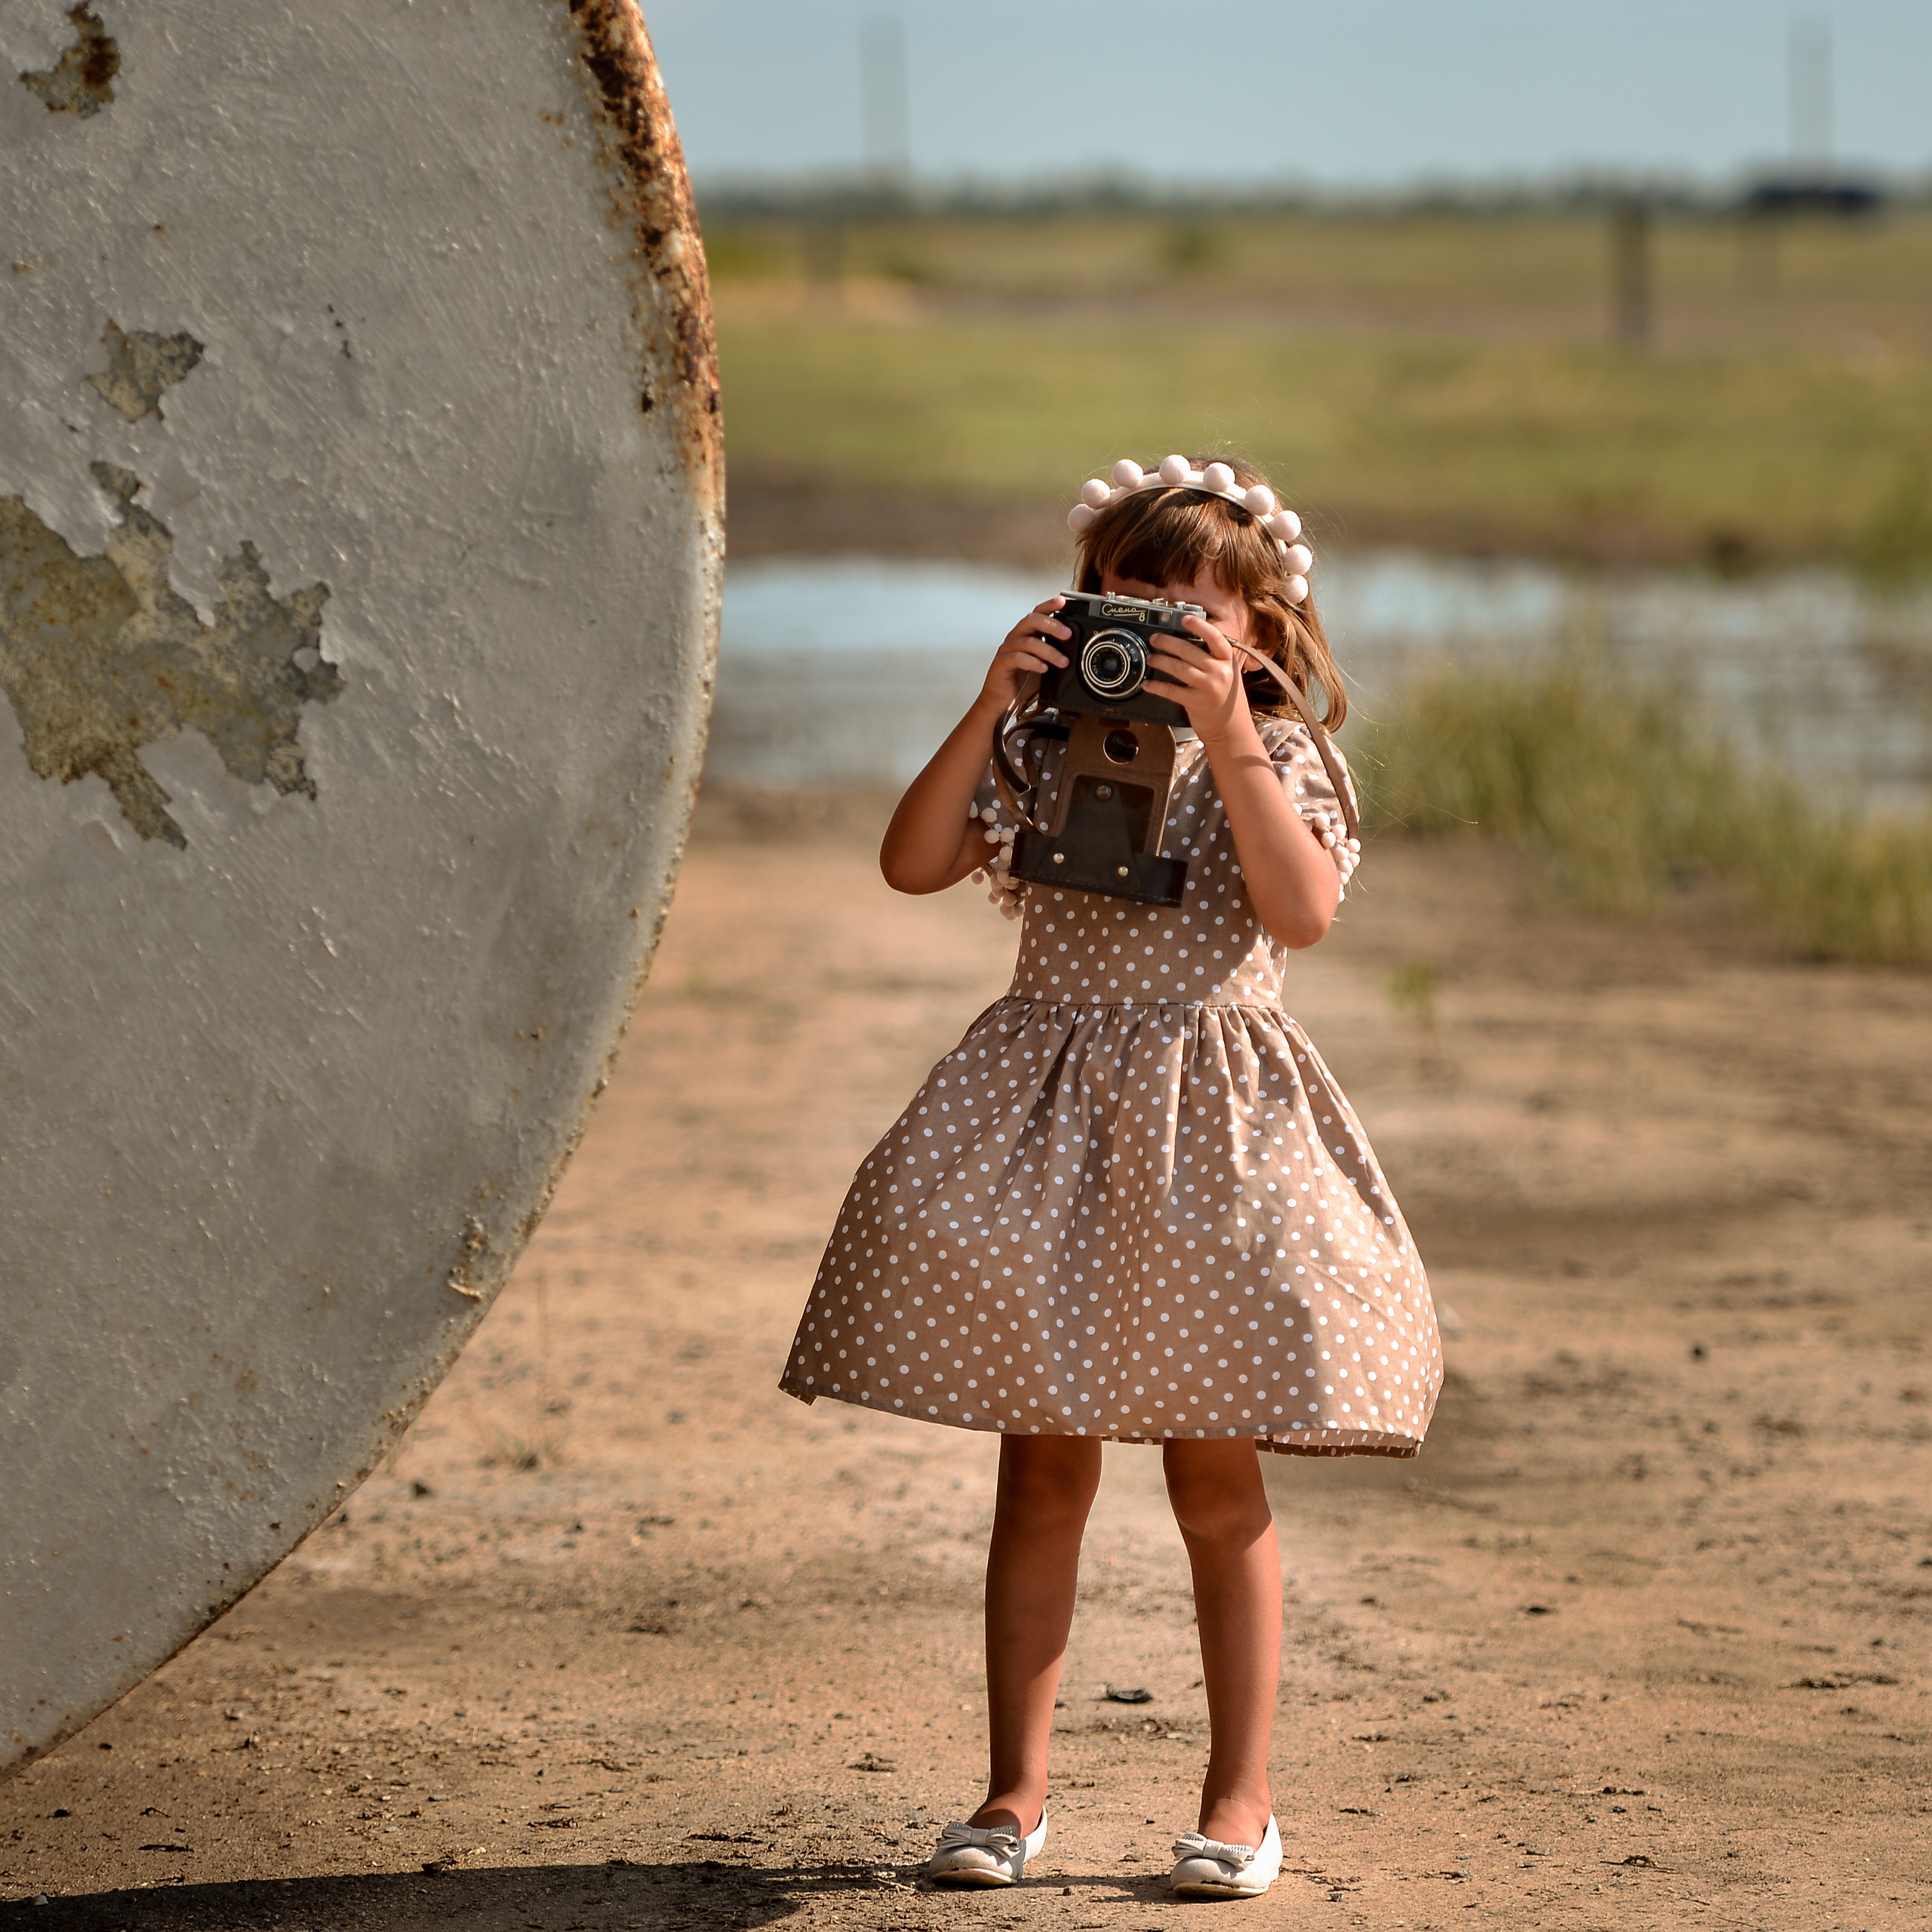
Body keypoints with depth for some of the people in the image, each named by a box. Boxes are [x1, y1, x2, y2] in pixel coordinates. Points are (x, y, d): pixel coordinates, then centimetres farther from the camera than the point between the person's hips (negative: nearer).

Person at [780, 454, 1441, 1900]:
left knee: (1216, 1479, 2)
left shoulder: (1277, 761, 1)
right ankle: (1018, 1791, 11)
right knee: (1042, 1466, 5)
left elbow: (1303, 913, -17)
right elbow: (911, 865, -7)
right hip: (1045, 1113, 2)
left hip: (1210, 1122, -2)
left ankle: (1241, 1797, 11)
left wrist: (1229, 738, -22)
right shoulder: (1042, 750, 6)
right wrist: (991, 706, -14)